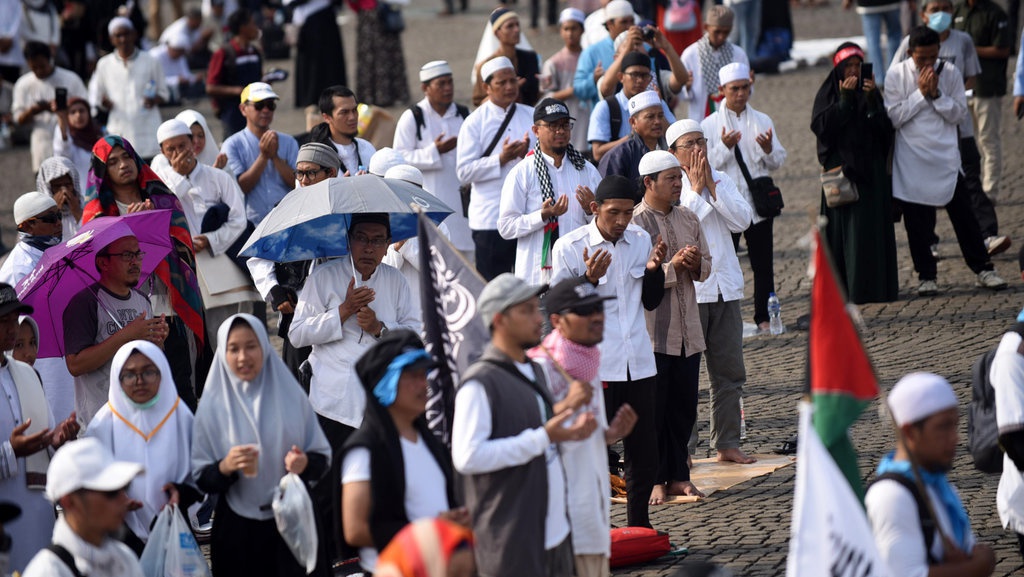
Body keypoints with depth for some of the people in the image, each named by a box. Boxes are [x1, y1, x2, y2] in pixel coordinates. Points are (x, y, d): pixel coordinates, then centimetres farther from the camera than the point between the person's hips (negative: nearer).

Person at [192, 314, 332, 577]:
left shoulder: (290, 395, 2)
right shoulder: (212, 406, 0)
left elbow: (323, 458, 6)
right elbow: (201, 479, -1)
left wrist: (305, 463, -16)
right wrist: (225, 467, -21)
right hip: (237, 532, 0)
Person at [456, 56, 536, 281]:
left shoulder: (532, 117, 10)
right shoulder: (474, 122, -1)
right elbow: (464, 171, -9)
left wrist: (529, 154, -11)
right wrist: (501, 159, -18)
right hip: (490, 218, -3)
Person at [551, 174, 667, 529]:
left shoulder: (641, 240, 7)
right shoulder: (569, 247, -8)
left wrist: (654, 269, -3)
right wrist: (589, 279, -22)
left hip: (638, 362, 5)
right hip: (594, 364, -5)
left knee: (644, 447, 9)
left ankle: (639, 527, 23)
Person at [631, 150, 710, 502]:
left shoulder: (688, 219, 12)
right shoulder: (635, 222, -9)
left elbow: (706, 267, 16)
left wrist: (696, 263, -6)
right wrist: (672, 266, -21)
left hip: (687, 329, 6)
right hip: (651, 331, -6)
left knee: (685, 407, 9)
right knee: (653, 408, -1)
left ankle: (678, 476, 18)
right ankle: (655, 481, 6)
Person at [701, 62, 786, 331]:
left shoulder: (763, 121, 9)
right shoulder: (710, 125, 1)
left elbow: (778, 162, 7)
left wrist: (768, 149, -13)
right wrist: (724, 147, -19)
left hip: (757, 202, 2)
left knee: (763, 262, 5)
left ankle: (764, 317, 12)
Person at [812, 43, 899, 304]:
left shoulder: (870, 91, 10)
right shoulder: (828, 93, 3)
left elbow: (885, 128, 0)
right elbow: (820, 126, -12)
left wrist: (872, 99, -12)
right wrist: (844, 100, -15)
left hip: (870, 169, 2)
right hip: (840, 167, -2)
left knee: (871, 228, -2)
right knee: (843, 229, -5)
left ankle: (875, 287, 2)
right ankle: (846, 288, -3)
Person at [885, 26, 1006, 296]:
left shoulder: (950, 73, 0)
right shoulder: (897, 75, -4)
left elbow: (959, 113, 0)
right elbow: (894, 117, -8)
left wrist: (936, 94, -13)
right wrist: (921, 93, -13)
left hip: (946, 157, 1)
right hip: (912, 159, -1)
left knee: (963, 213, 2)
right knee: (917, 221, 3)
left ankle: (983, 269, 10)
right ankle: (926, 276, 13)